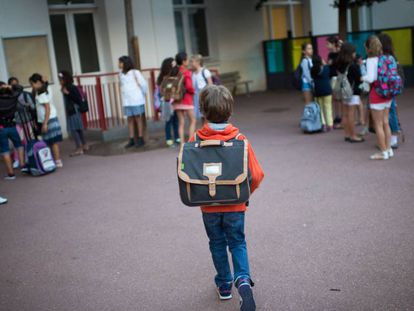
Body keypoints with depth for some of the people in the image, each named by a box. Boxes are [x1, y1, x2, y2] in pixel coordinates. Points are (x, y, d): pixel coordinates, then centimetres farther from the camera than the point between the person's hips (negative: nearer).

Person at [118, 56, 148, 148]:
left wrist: (143, 95, 3)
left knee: (138, 118, 0)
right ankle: (132, 140, 10)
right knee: (130, 119, 6)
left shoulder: (135, 72, -6)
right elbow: (122, 86, 13)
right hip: (126, 101, 5)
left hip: (137, 100, -5)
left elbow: (144, 84, -4)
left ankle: (141, 139, 4)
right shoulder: (121, 74, 9)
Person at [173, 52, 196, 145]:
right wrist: (193, 91, -2)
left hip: (177, 99, 6)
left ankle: (182, 142, 7)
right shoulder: (186, 72, -12)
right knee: (193, 121, 8)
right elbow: (188, 86, -20)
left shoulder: (174, 72, 6)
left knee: (181, 122, 9)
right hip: (186, 99, -6)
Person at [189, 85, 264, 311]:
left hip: (209, 206, 0)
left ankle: (224, 285, 31)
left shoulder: (196, 140, -13)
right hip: (235, 205, 0)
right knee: (237, 243, 15)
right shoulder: (239, 139, -13)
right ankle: (243, 279, -6)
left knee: (217, 244, 19)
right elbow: (256, 175, -12)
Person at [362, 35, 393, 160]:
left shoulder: (371, 60, -14)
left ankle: (383, 152, 6)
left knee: (378, 125, 2)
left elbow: (371, 78, -19)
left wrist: (363, 78, -1)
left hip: (376, 94, -7)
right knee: (386, 123, 15)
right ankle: (388, 149, 22)